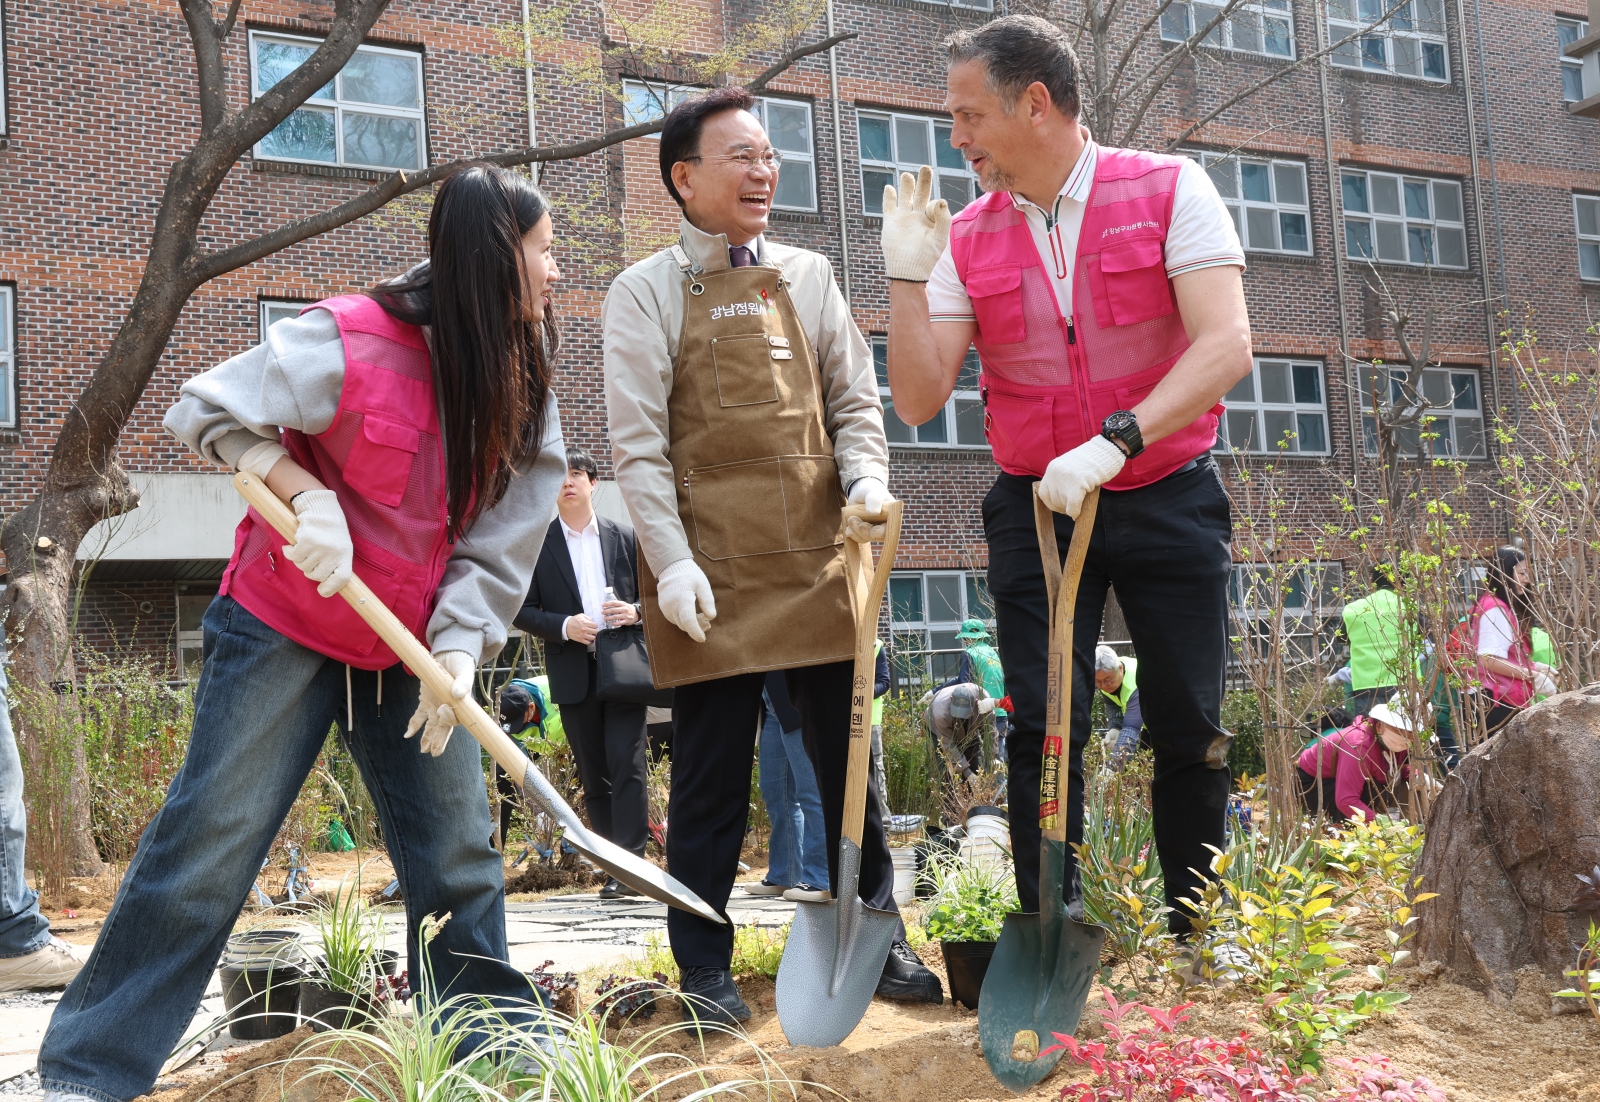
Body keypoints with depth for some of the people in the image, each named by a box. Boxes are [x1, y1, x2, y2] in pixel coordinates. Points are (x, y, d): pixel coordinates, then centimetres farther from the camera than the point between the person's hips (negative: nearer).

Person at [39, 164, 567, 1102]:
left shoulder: (524, 395, 0)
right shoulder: (353, 339, -18)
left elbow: (500, 542, -3)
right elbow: (206, 410, -14)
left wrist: (459, 652, -15)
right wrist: (306, 494, -24)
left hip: (412, 651, 6)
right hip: (285, 628, -5)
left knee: (462, 859, 6)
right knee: (210, 846, -5)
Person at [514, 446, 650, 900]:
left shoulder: (625, 537, 9)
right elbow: (523, 610, 3)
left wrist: (635, 612, -9)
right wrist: (564, 626, -13)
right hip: (573, 674, 1)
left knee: (627, 765, -9)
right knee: (593, 775, 5)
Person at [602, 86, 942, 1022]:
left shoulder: (808, 276, 13)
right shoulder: (646, 293, 2)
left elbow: (854, 401, 13)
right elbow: (637, 443, -4)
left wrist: (867, 476, -7)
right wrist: (671, 561, -14)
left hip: (817, 558, 4)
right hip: (713, 574, -4)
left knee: (848, 757, 10)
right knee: (713, 775, 3)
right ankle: (706, 968, 15)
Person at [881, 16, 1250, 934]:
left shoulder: (1171, 190, -7)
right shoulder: (967, 238, 2)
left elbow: (1226, 347, -19)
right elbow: (919, 400, -2)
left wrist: (1113, 443, -31)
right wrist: (907, 276, -14)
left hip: (1169, 498, -1)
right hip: (1036, 506, 2)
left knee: (1193, 732, 4)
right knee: (1044, 731, -2)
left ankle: (1201, 939, 20)